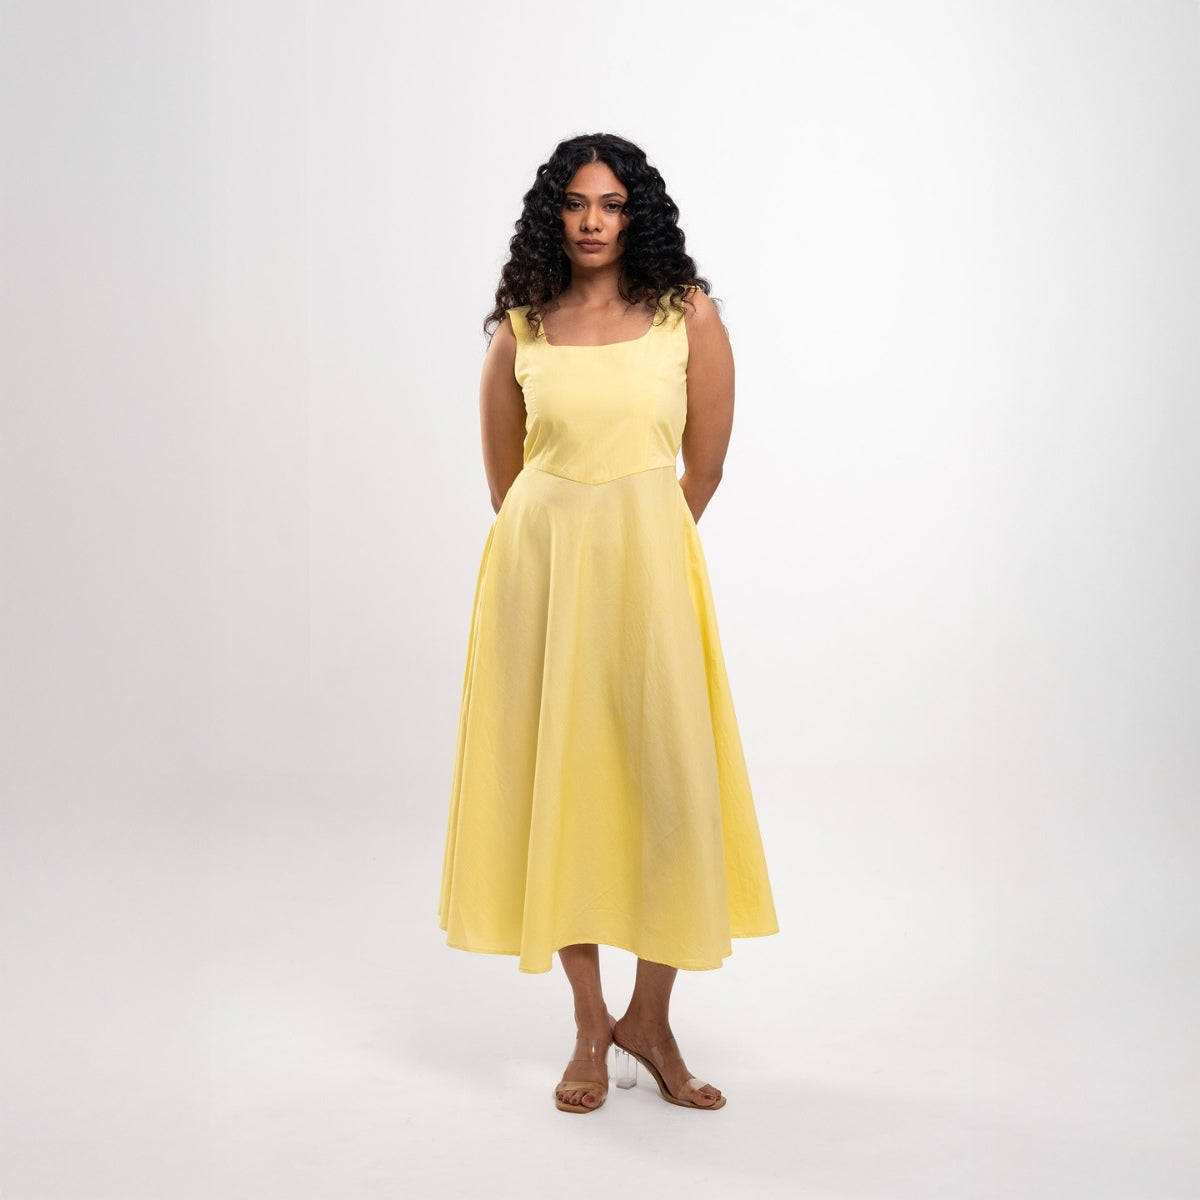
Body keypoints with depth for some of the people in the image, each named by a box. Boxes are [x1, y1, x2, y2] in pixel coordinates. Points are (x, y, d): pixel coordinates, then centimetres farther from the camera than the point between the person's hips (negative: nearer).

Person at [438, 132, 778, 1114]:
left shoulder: (688, 316, 1)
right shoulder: (520, 327, 5)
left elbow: (705, 466, 6)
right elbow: (504, 471, 13)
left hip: (646, 562, -1)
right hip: (539, 564, 1)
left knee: (668, 783, -3)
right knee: (557, 784, 3)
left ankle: (650, 1021, 15)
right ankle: (591, 1031, 15)